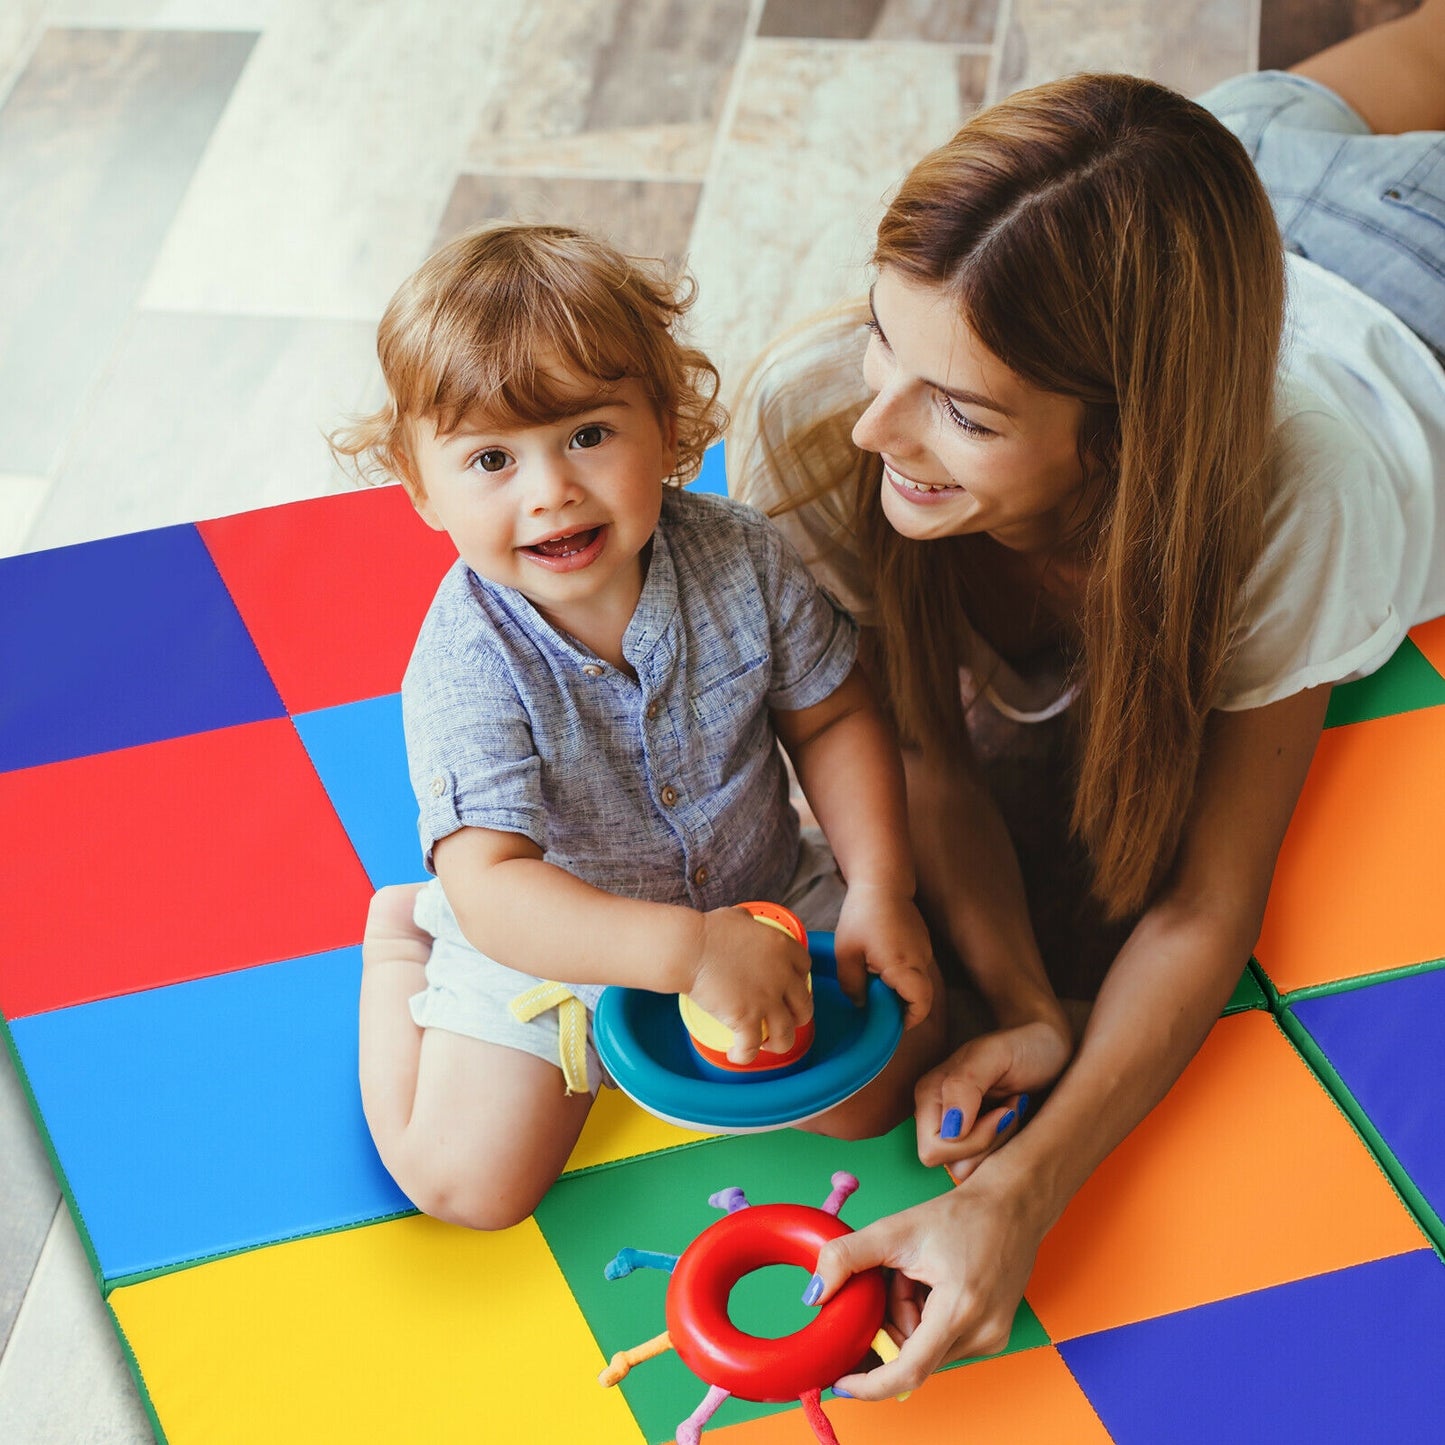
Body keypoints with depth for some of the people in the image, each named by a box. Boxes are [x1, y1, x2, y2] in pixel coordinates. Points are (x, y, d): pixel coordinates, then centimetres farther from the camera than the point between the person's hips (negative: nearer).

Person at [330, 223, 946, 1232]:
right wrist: (689, 950, -48)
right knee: (470, 1180, -9)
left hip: (760, 893, 3)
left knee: (874, 1090, -5)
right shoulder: (468, 666, -32)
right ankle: (400, 937, 17)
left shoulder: (742, 560, -19)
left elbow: (833, 718, -5)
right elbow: (492, 890, -38)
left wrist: (881, 889, -16)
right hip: (544, 941, -3)